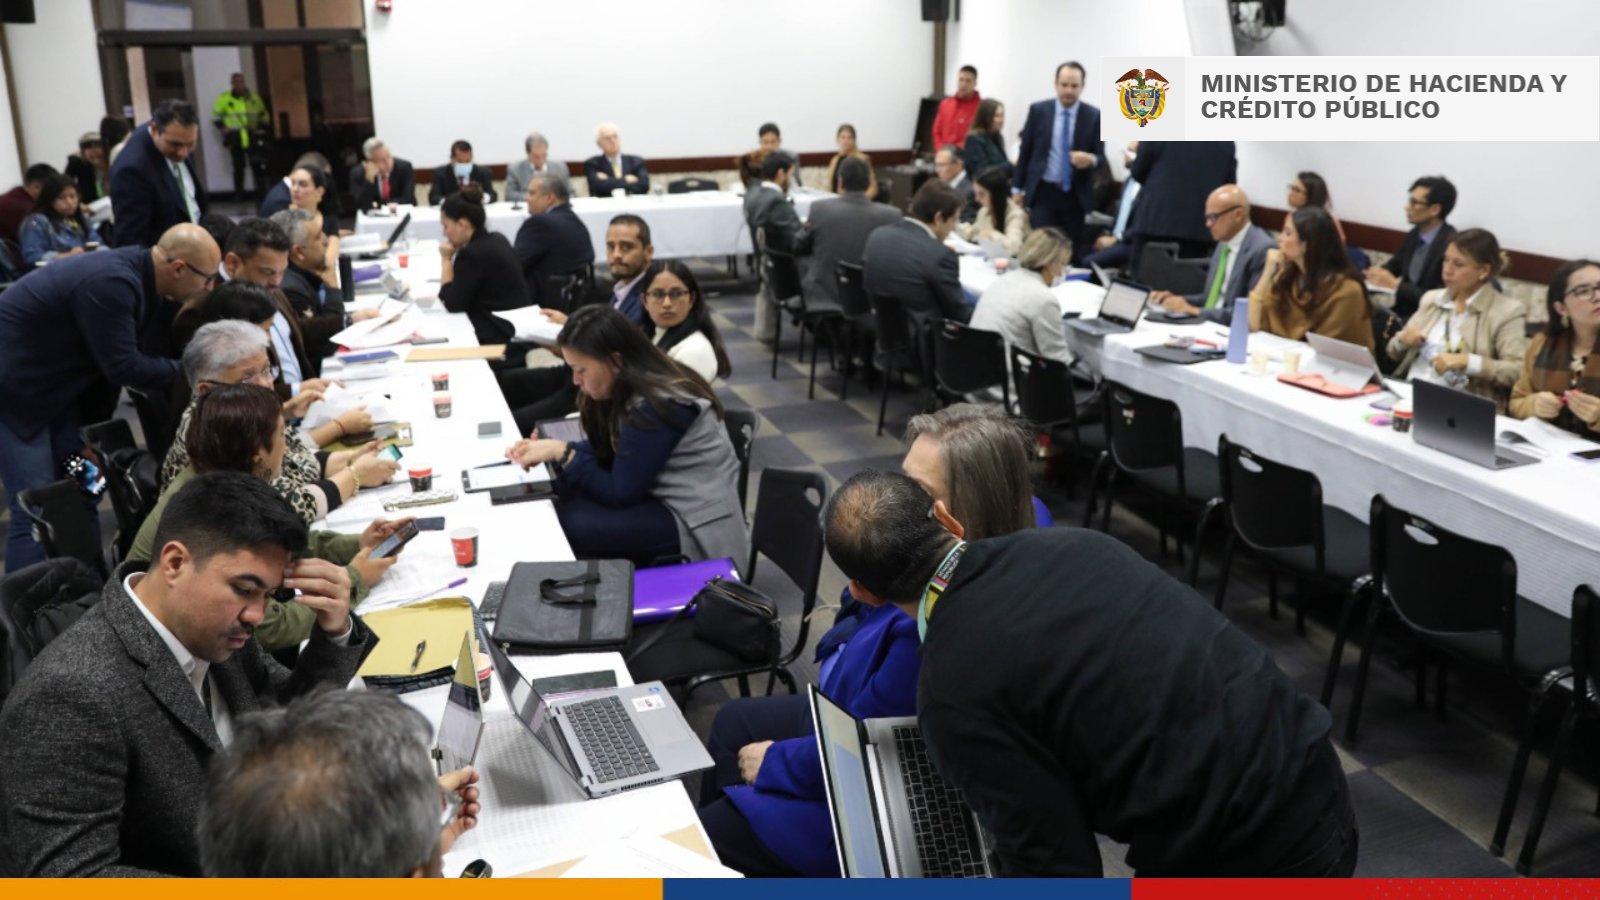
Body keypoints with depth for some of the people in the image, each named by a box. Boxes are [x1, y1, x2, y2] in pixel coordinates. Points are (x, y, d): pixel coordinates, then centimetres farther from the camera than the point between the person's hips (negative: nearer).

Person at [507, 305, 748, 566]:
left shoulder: (656, 406, -25)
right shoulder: (635, 389, 2)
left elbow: (619, 493, -19)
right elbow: (607, 450, 13)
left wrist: (563, 453, -14)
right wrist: (550, 451, 0)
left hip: (699, 529, -9)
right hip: (664, 500, 9)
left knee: (567, 523, -18)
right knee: (558, 505, -5)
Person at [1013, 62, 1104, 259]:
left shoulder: (1094, 115, 0)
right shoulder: (1038, 110, 1)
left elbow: (1101, 156, 1)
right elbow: (1025, 150, 7)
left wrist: (1091, 159, -24)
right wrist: (1017, 188, 5)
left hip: (1076, 196, 0)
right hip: (1043, 192, 0)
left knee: (1073, 252, 3)